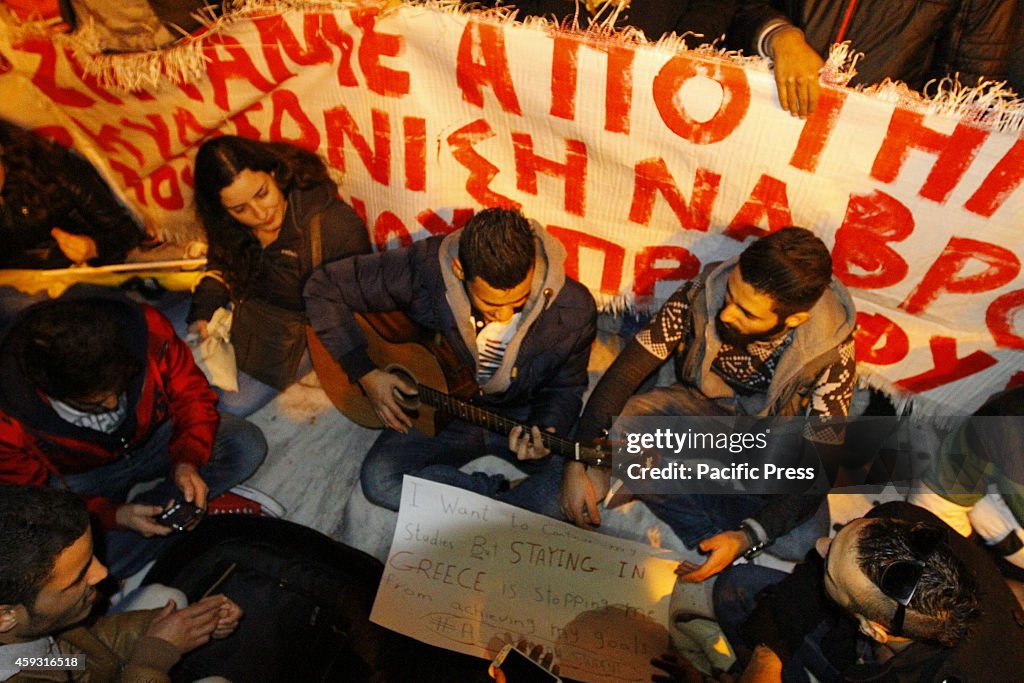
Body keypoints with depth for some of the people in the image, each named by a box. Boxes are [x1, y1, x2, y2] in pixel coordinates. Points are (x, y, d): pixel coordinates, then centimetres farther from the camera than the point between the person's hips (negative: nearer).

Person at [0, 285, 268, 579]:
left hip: (154, 438, 1)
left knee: (247, 445, -21)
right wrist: (112, 515, -30)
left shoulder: (147, 328, -31)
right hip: (79, 479, -1)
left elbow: (193, 395, -13)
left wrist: (187, 461, -27)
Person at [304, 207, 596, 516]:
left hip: (523, 415, 0)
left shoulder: (574, 312, -24)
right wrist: (365, 372, -17)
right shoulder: (425, 268, -27)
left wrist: (546, 428, -26)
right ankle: (502, 493, -9)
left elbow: (565, 387, -4)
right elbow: (324, 288, -14)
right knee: (380, 480, -24)